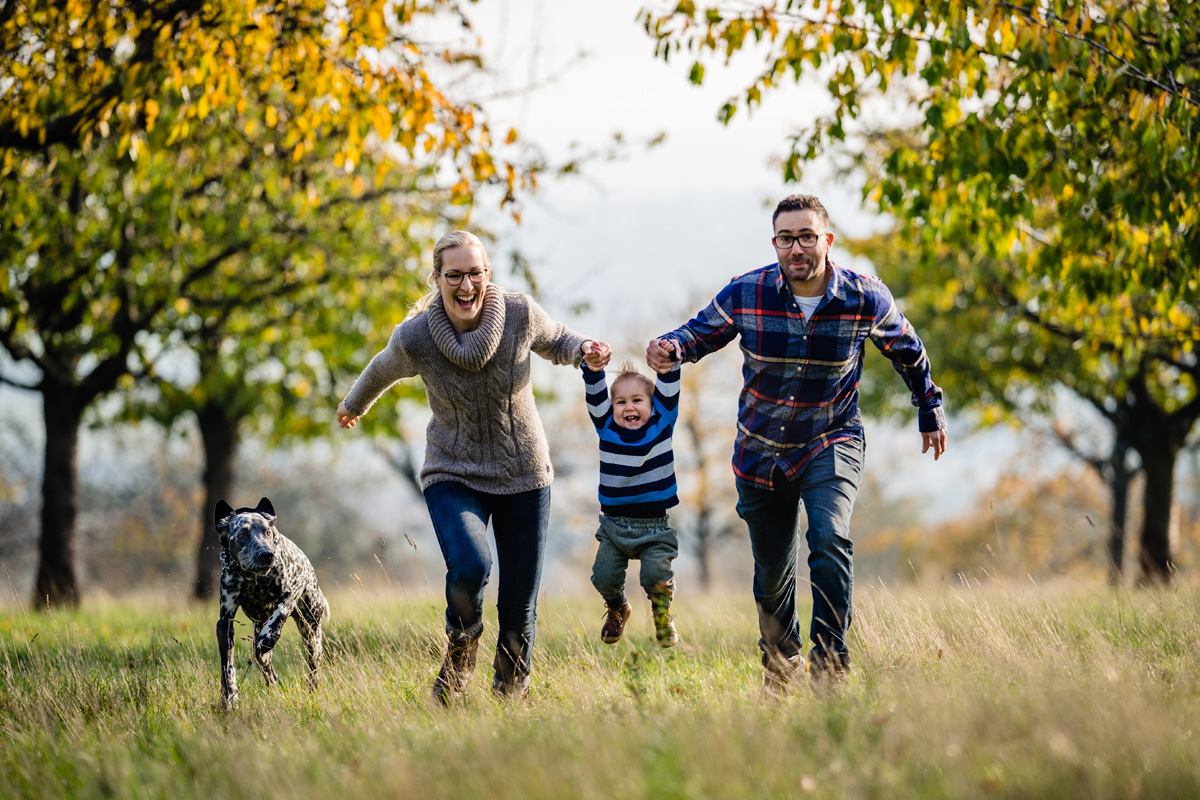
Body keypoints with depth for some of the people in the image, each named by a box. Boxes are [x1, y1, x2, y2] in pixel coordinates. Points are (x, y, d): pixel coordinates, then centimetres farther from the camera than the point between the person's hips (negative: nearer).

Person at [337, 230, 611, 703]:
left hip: (523, 475, 2)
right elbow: (382, 371, 9)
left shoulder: (520, 314, -12)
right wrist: (353, 407, 27)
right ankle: (460, 650, 4)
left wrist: (583, 352, -12)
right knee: (469, 566, -27)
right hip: (454, 475, -2)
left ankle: (511, 691, 27)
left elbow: (556, 342, 10)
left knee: (520, 600, 4)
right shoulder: (414, 339, -14)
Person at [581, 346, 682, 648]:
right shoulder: (607, 428, 1)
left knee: (656, 575, -16)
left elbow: (668, 389, -9)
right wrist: (593, 364, -24)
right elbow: (595, 395, -8)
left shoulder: (661, 425, -1)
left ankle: (662, 615, 16)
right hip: (614, 525, 2)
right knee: (604, 577, -5)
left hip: (654, 527, -2)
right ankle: (617, 610, 29)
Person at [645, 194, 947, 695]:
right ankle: (780, 667, 36)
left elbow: (907, 351, 7)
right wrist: (672, 347, -21)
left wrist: (930, 413, 18)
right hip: (761, 452, 2)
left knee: (830, 539, -28)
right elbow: (703, 331, 3)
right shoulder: (746, 294, -12)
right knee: (771, 576, 11)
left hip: (831, 443, -2)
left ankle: (830, 664, -22)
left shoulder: (865, 298, -12)